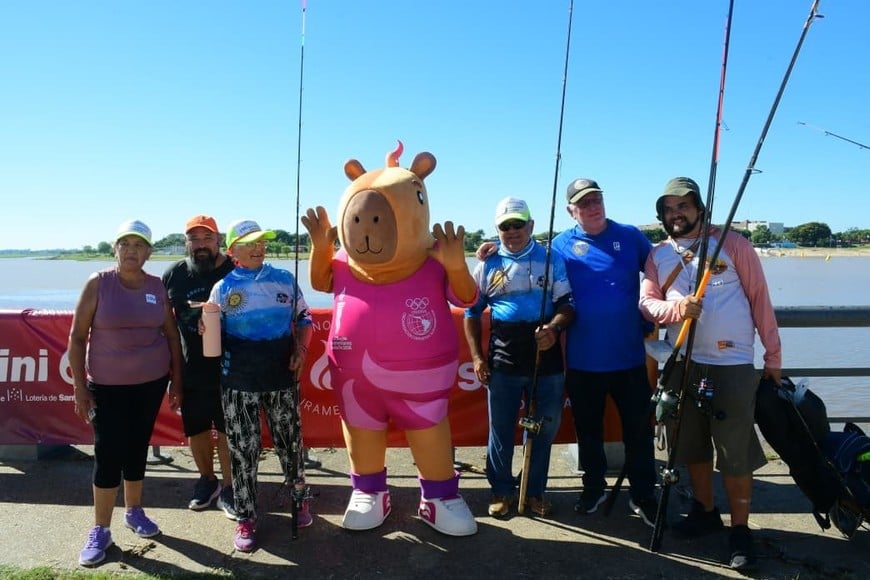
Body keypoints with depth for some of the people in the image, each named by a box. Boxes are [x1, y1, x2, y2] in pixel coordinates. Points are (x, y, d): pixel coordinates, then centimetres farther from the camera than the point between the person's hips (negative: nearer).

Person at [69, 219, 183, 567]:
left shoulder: (157, 287, -1)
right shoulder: (98, 283, -8)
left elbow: (171, 335, 5)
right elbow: (77, 337, -6)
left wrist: (177, 380, 5)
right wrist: (79, 386, -9)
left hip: (152, 383, 3)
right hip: (107, 386, -2)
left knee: (137, 448, 13)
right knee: (108, 453, -1)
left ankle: (134, 511, 33)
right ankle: (100, 530, 14)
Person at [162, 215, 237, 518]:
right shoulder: (174, 275, 1)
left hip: (227, 369, -3)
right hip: (190, 371, 3)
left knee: (226, 429, 8)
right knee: (196, 429, 17)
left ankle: (227, 487, 26)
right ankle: (207, 480, 39)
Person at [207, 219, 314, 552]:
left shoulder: (285, 280, 3)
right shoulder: (223, 288, 0)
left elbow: (303, 317, 11)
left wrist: (301, 348, -5)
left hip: (282, 378, 1)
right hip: (238, 383, -1)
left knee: (289, 441, 13)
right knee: (243, 450, 5)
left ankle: (299, 498, 36)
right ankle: (245, 518, 20)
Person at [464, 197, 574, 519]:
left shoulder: (552, 259, 4)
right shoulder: (488, 264, 6)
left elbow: (567, 302, 1)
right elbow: (472, 312, 9)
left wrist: (555, 327, -20)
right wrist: (477, 356, 2)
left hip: (546, 358, 1)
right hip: (503, 360, 0)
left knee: (544, 428, 11)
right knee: (501, 429, 9)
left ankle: (535, 490, 29)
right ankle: (501, 490, 26)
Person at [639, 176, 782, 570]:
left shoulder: (733, 243, -2)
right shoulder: (658, 255, 7)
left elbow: (759, 299, -1)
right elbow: (646, 303, -2)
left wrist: (773, 357, 0)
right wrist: (676, 307, -23)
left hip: (733, 364, -4)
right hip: (683, 364, 4)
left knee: (736, 452, 1)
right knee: (691, 445, 15)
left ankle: (740, 529, 17)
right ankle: (705, 511, 35)